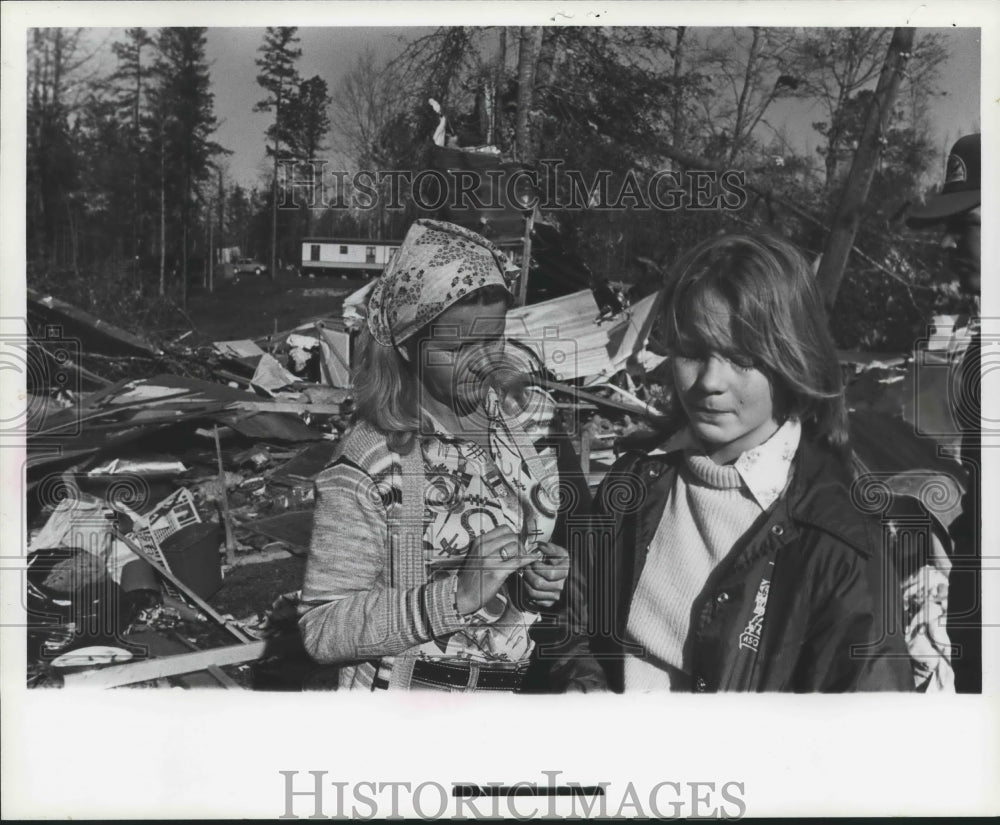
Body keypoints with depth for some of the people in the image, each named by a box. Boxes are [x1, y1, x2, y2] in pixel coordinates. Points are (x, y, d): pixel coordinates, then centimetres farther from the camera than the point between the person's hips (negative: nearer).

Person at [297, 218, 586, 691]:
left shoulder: (532, 418, 1)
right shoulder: (369, 466, -14)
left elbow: (568, 535, 13)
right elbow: (321, 630, -15)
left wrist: (556, 576, -9)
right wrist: (458, 595, -24)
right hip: (405, 689, -3)